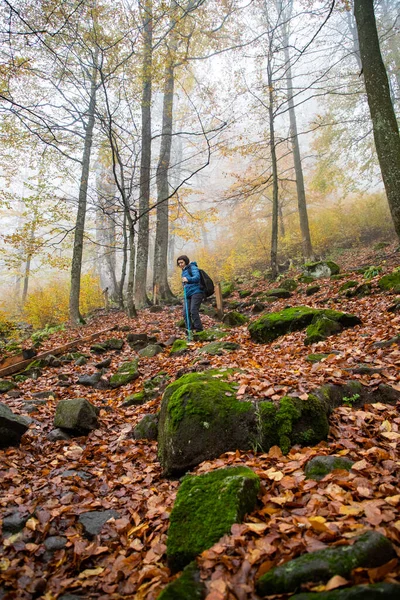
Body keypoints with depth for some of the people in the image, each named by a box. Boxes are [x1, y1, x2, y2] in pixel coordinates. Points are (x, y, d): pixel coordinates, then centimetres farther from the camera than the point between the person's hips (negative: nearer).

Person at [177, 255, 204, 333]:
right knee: (185, 312, -2)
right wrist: (184, 283, 12)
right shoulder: (183, 271, 24)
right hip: (188, 294, 8)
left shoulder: (192, 267, -1)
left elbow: (197, 277, -19)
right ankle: (189, 329, 5)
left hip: (196, 292, -8)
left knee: (193, 310, -19)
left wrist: (188, 279, -36)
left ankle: (198, 329, -13)